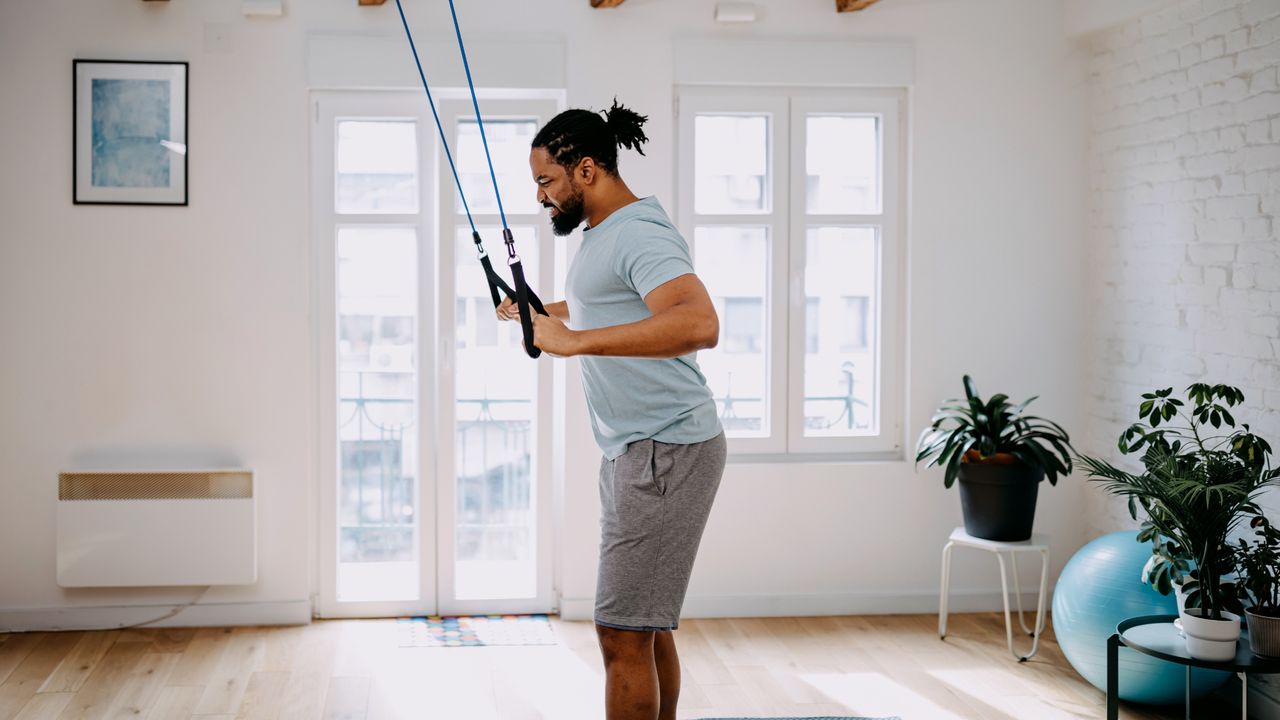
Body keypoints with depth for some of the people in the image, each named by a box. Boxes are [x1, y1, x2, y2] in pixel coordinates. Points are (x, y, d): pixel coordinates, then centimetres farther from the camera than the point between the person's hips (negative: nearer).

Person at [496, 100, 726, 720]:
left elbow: (700, 324, -36)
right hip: (633, 450, 11)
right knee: (648, 626, 16)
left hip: (667, 452, -11)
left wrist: (574, 340, -36)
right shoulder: (600, 234, 16)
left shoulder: (641, 234, -17)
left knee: (623, 633, -10)